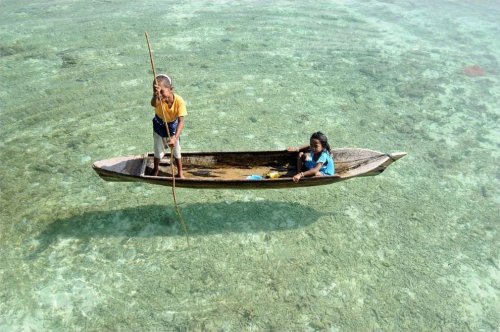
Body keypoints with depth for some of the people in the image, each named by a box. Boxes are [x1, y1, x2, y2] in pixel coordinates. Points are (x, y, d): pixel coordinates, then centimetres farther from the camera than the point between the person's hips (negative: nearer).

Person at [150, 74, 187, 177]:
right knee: (158, 150, 13)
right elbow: (153, 104, -58)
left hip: (172, 126, 0)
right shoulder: (158, 99, -31)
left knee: (176, 151, 11)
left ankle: (180, 172, 32)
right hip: (159, 125, 1)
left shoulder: (179, 101, -33)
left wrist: (175, 138, -46)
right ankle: (156, 169, 42)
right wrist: (155, 95, -80)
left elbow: (181, 121, -35)